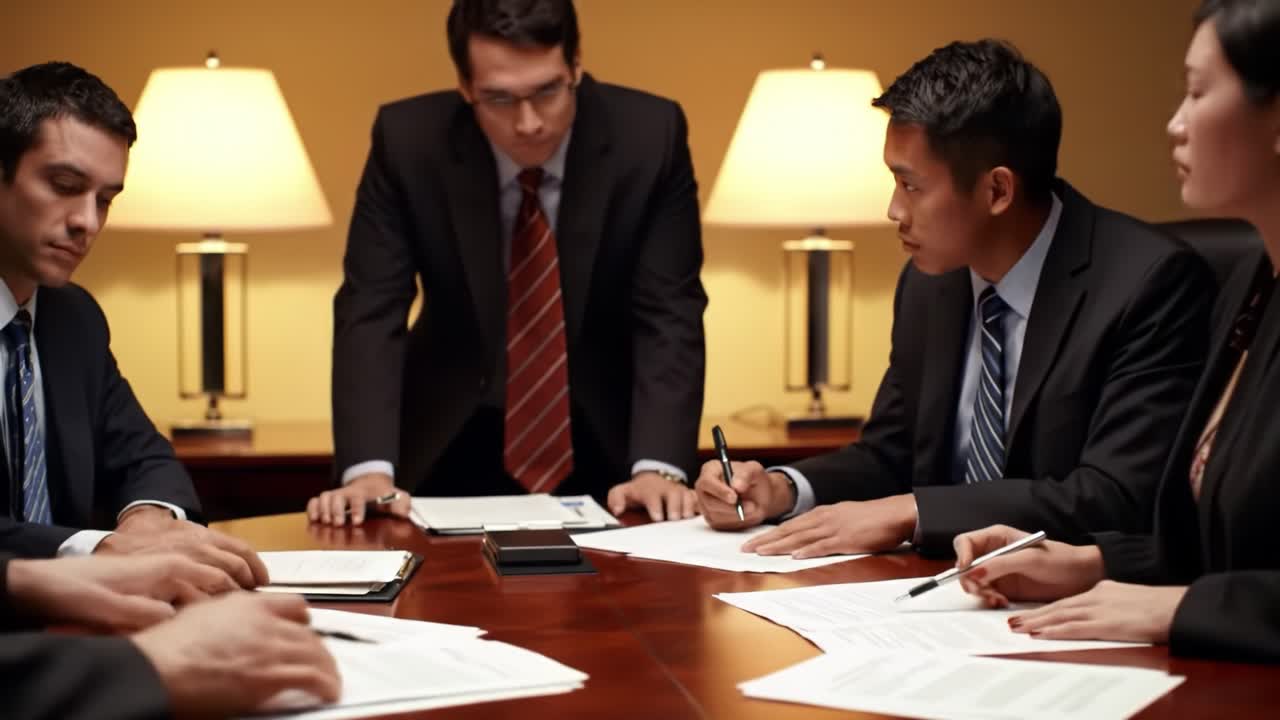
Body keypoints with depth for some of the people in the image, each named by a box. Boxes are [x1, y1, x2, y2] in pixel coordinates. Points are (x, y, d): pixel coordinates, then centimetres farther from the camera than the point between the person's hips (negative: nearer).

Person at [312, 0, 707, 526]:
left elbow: (669, 314, -15)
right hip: (456, 449, 2)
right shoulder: (408, 140, -14)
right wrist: (369, 468, -29)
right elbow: (370, 311, -15)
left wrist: (659, 466, -29)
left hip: (607, 446, -2)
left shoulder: (650, 135, -14)